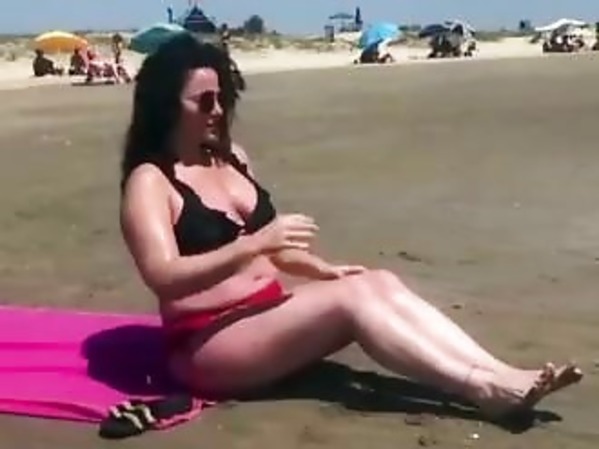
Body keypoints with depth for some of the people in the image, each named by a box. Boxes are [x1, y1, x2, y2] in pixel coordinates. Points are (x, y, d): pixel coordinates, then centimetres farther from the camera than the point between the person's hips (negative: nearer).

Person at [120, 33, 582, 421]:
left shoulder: (231, 158, 12)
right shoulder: (149, 181, -11)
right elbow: (163, 278, -24)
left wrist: (322, 269, 2)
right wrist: (255, 243, -31)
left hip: (268, 313, 7)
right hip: (208, 344, -7)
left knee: (381, 282, -15)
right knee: (352, 296, -26)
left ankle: (503, 375, -23)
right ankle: (485, 390, -26)